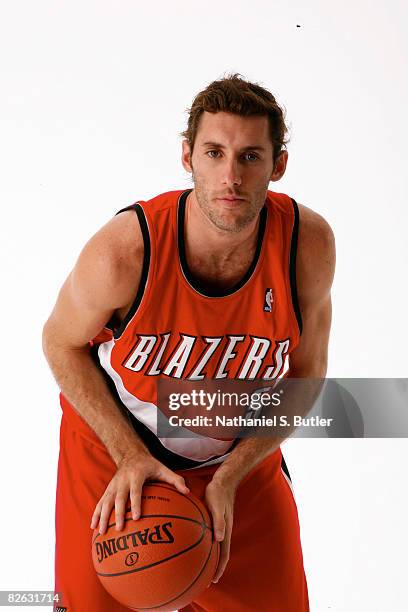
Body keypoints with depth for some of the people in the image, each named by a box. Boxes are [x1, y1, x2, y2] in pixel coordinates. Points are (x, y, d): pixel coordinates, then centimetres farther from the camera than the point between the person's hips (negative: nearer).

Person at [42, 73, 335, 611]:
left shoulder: (308, 243, -23)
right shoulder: (124, 251, -30)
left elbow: (305, 374, -8)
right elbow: (62, 344, -11)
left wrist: (230, 476, -15)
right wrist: (130, 455, -18)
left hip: (242, 454, 3)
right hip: (112, 450, -2)